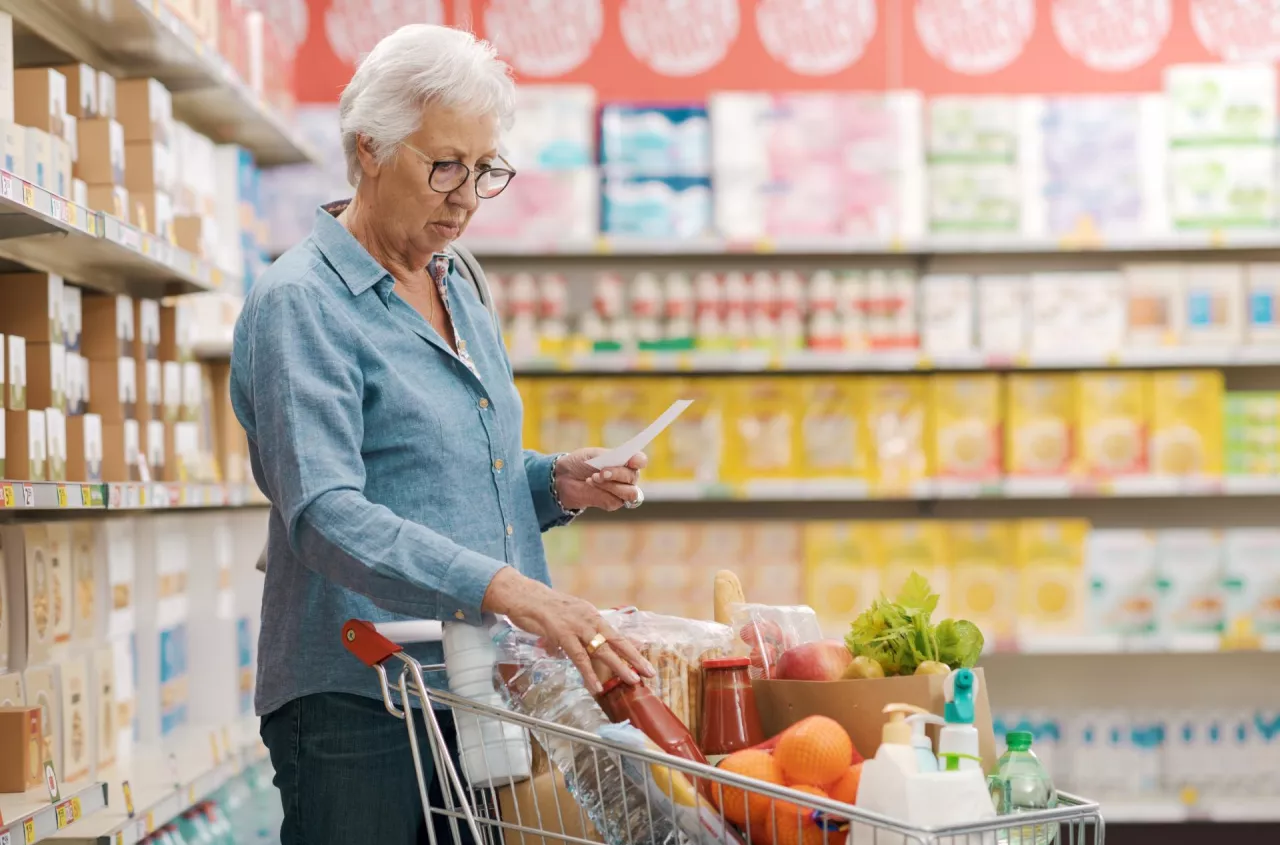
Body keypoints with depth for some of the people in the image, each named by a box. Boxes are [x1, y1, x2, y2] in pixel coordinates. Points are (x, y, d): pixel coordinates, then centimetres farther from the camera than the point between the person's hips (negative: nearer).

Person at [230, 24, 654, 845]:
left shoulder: (455, 288, 14)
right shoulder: (300, 304, -11)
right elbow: (325, 514, -23)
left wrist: (555, 484, 4)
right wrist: (507, 589, -34)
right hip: (359, 703, -7)